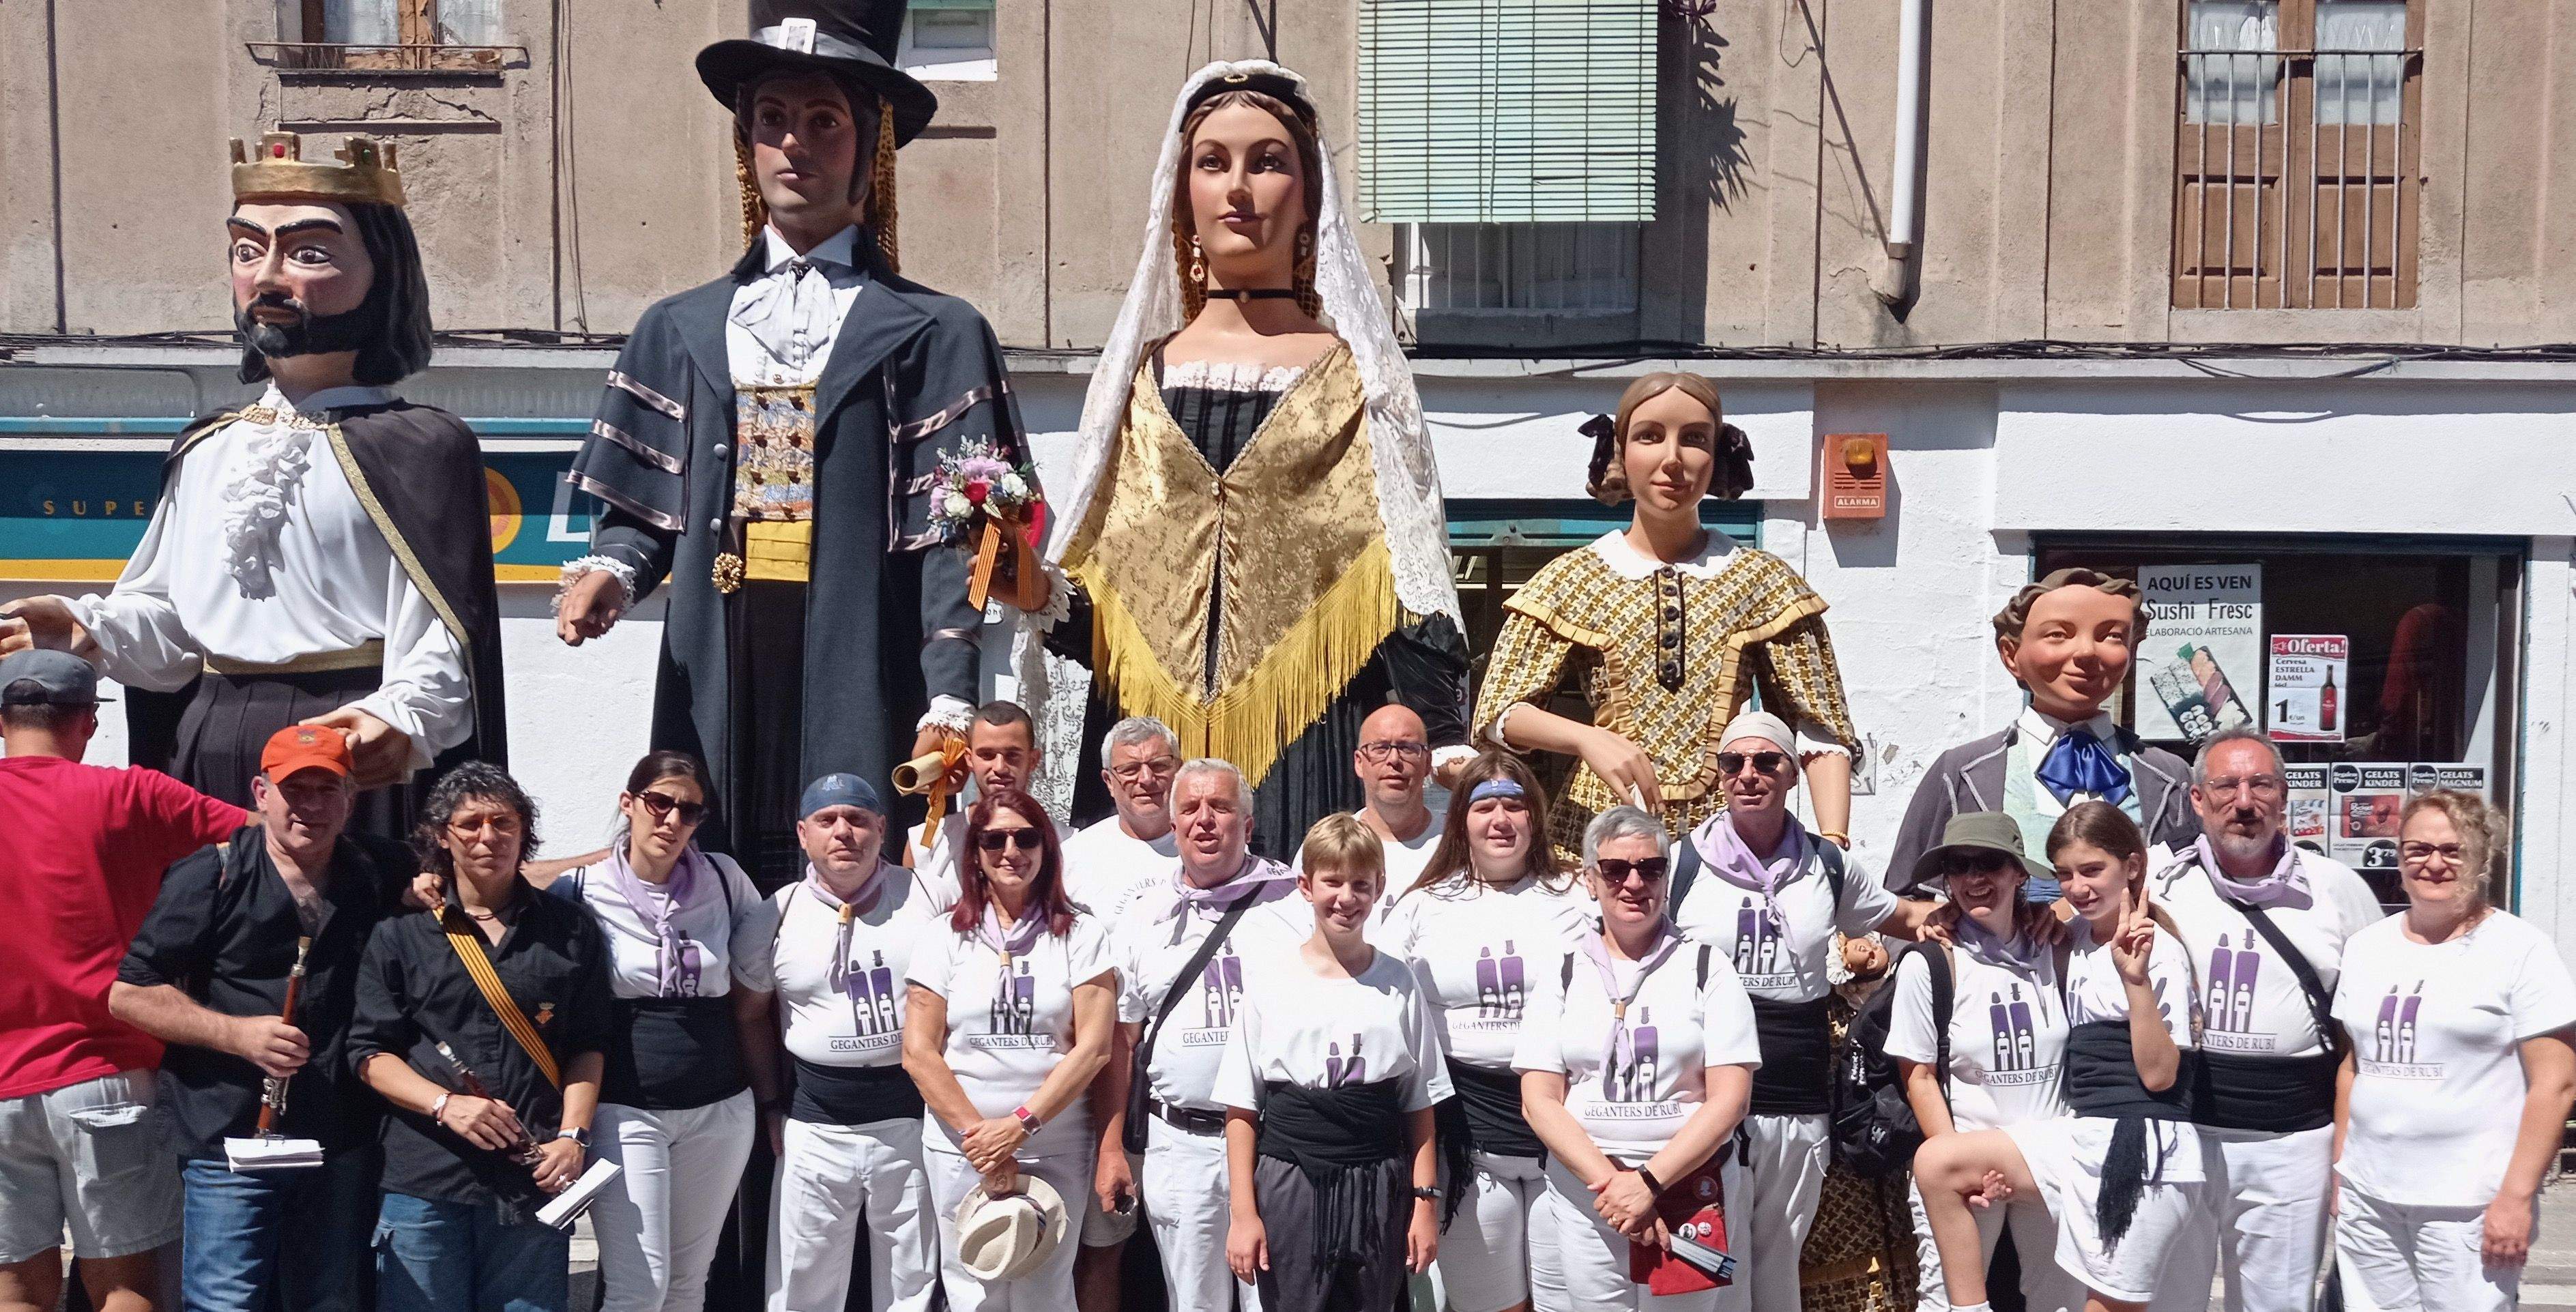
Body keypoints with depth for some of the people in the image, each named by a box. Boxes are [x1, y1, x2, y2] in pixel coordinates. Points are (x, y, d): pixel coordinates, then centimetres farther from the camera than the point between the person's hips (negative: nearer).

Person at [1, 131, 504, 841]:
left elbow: (442, 638, -14)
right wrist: (87, 630, -1)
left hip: (354, 762, -6)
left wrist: (400, 718, -32)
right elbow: (169, 624, 18)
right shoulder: (208, 450, 15)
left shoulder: (418, 447, -6)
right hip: (208, 756, 6)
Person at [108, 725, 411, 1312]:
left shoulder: (381, 873, 7)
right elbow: (128, 994, -4)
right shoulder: (213, 876, -3)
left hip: (344, 1144, 4)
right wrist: (237, 1033, -15)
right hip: (233, 1140, -3)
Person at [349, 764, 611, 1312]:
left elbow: (588, 1045, 8)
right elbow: (369, 1051, 2)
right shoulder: (400, 935, 6)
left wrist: (573, 1135, -6)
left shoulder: (570, 930, 9)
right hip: (425, 1183, -1)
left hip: (535, 1181, 1)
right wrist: (445, 1104, -14)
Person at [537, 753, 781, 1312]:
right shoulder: (580, 893, -7)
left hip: (720, 1110, 3)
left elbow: (751, 1005, 7)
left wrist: (772, 1103, 10)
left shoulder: (726, 881, 0)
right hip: (625, 1111, -3)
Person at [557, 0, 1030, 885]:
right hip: (715, 692, 3)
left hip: (862, 699, -3)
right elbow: (647, 510, 17)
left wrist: (948, 708, -10)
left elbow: (951, 540, -2)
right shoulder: (680, 330, 15)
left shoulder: (936, 336, 4)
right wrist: (612, 569, -5)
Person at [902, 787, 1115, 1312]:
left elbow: (1093, 1047, -6)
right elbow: (919, 1053, -1)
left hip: (1057, 1150, -1)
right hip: (961, 1149, 1)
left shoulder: (1081, 936, 1)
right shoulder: (946, 939, 3)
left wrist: (1021, 1124, -14)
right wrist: (977, 1134, -11)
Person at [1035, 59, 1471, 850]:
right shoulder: (1140, 374, 12)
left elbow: (1406, 579, 1)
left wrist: (1443, 741, -10)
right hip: (1150, 740, 2)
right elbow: (1100, 590, 13)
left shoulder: (1353, 373, 6)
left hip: (1312, 738, -2)